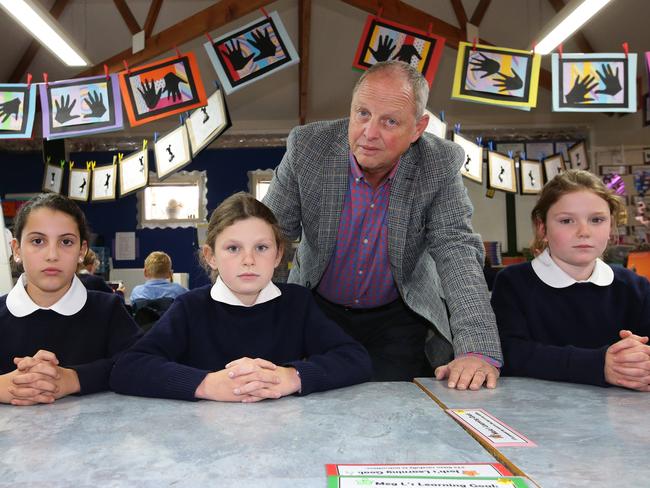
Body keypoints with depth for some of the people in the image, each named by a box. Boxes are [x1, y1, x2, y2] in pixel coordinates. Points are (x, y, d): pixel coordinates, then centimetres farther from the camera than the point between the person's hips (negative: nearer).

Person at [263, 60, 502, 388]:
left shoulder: (441, 164, -17)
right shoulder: (307, 146, -17)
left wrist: (478, 350, -33)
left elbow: (457, 252, -20)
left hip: (400, 315, 0)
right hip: (318, 308, 1)